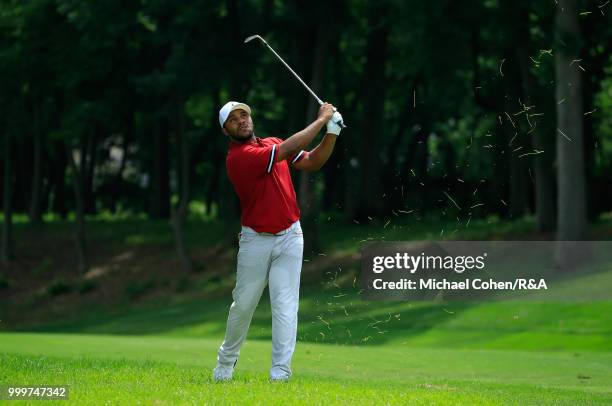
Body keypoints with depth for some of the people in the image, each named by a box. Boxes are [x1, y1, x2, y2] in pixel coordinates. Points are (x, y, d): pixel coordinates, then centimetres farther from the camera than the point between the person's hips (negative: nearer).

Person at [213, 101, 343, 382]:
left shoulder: (272, 144, 8)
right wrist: (322, 119, -18)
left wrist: (332, 131, -10)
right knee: (243, 305, 7)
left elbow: (313, 162, 5)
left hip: (289, 237, 4)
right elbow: (287, 150, -25)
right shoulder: (237, 158, -17)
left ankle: (280, 374, -10)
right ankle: (226, 361, 30)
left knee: (285, 306, -7)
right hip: (256, 240, -4)